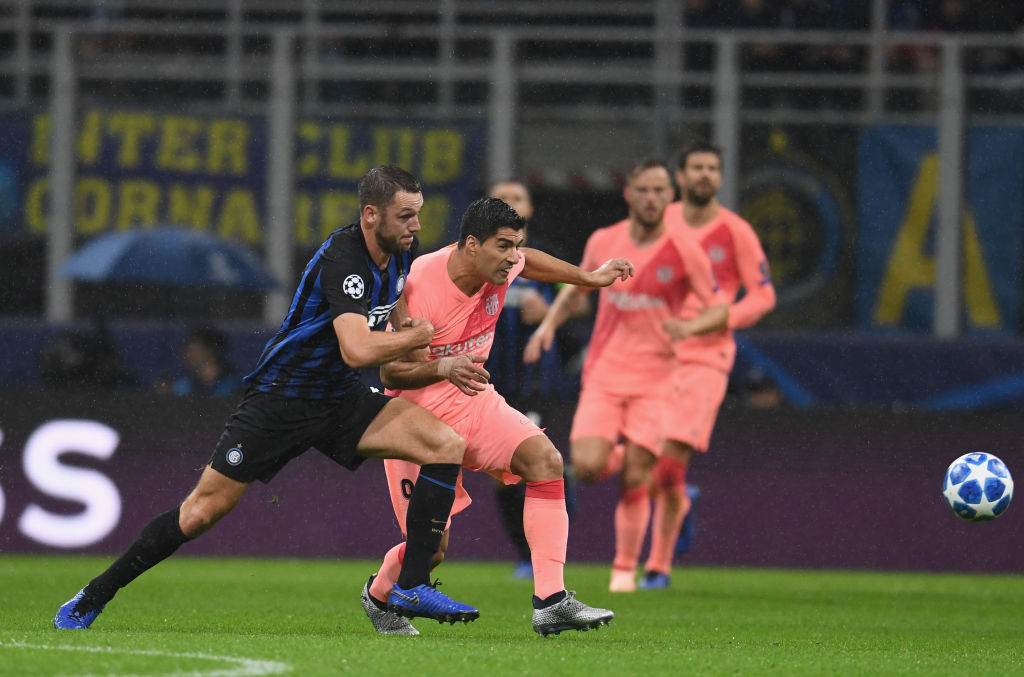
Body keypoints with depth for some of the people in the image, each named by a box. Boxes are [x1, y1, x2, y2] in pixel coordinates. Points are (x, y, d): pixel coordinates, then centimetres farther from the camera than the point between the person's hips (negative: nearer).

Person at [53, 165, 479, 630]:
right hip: (281, 397, -7)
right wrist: (418, 337, -20)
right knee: (204, 509, -5)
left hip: (340, 400, 7)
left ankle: (412, 587, -11)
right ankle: (92, 598, 11)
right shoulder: (342, 259, -25)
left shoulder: (399, 254, 2)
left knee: (447, 444, -12)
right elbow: (357, 350, -37)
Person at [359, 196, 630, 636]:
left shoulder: (500, 268, -7)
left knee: (544, 459, -19)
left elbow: (526, 262, 21)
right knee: (431, 545, -8)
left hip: (472, 401, 6)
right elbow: (390, 373, -22)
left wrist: (589, 278, 28)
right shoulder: (418, 286, -26)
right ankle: (378, 595, 29)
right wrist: (444, 367, -40)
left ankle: (550, 603, -21)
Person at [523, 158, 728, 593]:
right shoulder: (603, 242, 3)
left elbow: (720, 310, -2)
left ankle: (625, 569, 13)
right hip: (604, 373, 2)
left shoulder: (684, 251, -5)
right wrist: (549, 324, 5)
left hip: (654, 380, -2)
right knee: (587, 467, -16)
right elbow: (575, 288, 21)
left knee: (634, 482, -4)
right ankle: (617, 457, 21)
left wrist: (691, 326, -23)